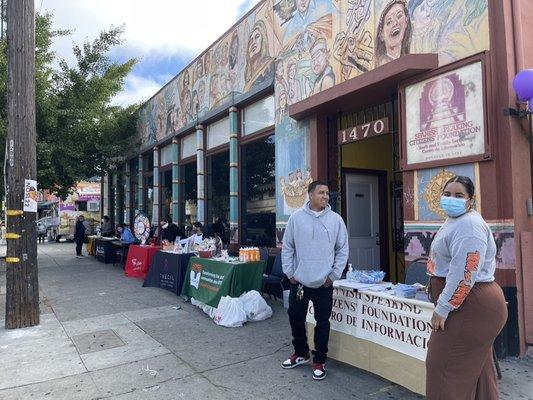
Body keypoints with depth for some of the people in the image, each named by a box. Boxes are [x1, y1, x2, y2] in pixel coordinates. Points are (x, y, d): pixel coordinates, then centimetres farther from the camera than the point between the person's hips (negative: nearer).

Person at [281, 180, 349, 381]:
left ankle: (319, 361, 28)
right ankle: (301, 353, 38)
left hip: (323, 283, -1)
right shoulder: (296, 217, -3)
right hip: (299, 281, 1)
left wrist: (333, 275, -3)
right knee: (295, 319, 14)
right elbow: (287, 248, 2)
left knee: (322, 323, 9)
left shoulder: (336, 219, -3)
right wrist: (289, 273, -2)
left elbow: (342, 250, 1)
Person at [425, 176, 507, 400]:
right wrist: (434, 287, 29)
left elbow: (464, 274, -26)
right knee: (474, 368, 20)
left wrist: (442, 308, -22)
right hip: (471, 306, 11)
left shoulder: (468, 225, -19)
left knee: (446, 368, -3)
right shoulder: (456, 222, 15)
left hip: (471, 306, -11)